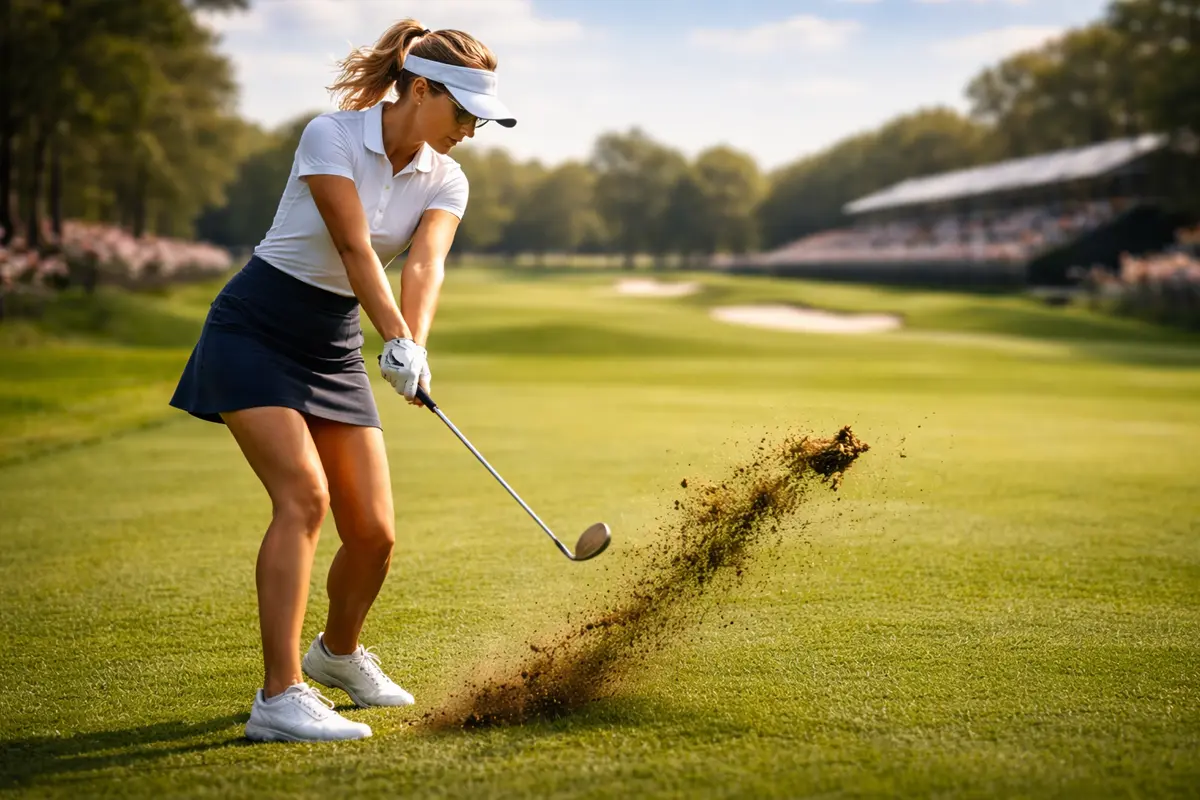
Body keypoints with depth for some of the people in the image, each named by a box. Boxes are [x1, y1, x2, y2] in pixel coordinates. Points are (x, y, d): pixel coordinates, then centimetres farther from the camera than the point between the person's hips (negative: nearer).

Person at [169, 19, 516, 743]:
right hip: (254, 331, -6)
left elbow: (426, 264, -17)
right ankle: (280, 699, -25)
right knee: (304, 494, -25)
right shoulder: (331, 134, -15)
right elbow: (354, 248, -25)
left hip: (336, 350, 6)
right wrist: (396, 339, -36)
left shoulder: (445, 182, 1)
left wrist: (414, 344, -35)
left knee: (374, 533, 1)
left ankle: (339, 650, 32)